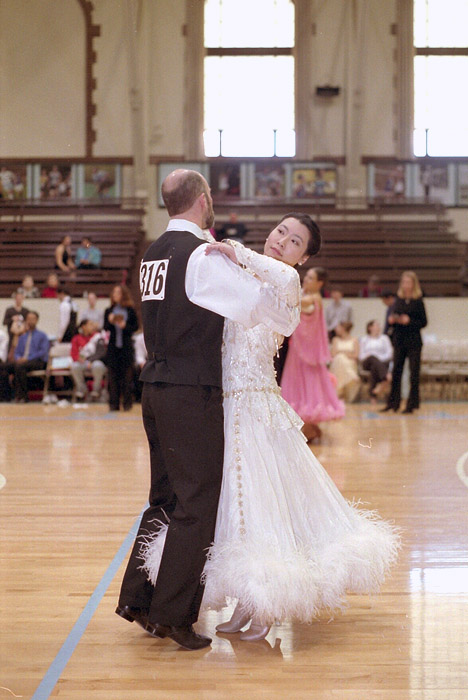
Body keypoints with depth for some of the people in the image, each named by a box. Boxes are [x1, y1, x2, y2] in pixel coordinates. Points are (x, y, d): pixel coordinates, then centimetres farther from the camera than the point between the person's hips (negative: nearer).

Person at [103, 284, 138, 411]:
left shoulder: (130, 310, 2)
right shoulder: (109, 311, 8)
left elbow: (136, 326, 2)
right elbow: (105, 328, 5)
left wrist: (125, 326, -15)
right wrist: (110, 322, -15)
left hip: (126, 345, -2)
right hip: (113, 345, 2)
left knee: (127, 375, 0)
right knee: (113, 375, 2)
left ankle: (127, 402, 8)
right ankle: (114, 403, 6)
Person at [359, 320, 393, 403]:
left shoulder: (384, 338, 19)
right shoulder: (364, 339, 21)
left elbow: (389, 353, 6)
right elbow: (361, 355, 11)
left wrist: (380, 359, -12)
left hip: (383, 362, 0)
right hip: (367, 363, 0)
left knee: (374, 368, -39)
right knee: (373, 357, -39)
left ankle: (373, 394, -46)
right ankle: (386, 378, -63)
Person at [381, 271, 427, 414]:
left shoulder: (418, 301, -4)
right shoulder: (398, 300, 8)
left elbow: (424, 322, -6)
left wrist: (409, 321, -20)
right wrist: (392, 320, -7)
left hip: (413, 342, -4)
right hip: (399, 341, 4)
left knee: (414, 373, -1)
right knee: (396, 371, 5)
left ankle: (412, 404, 5)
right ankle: (393, 403, 12)